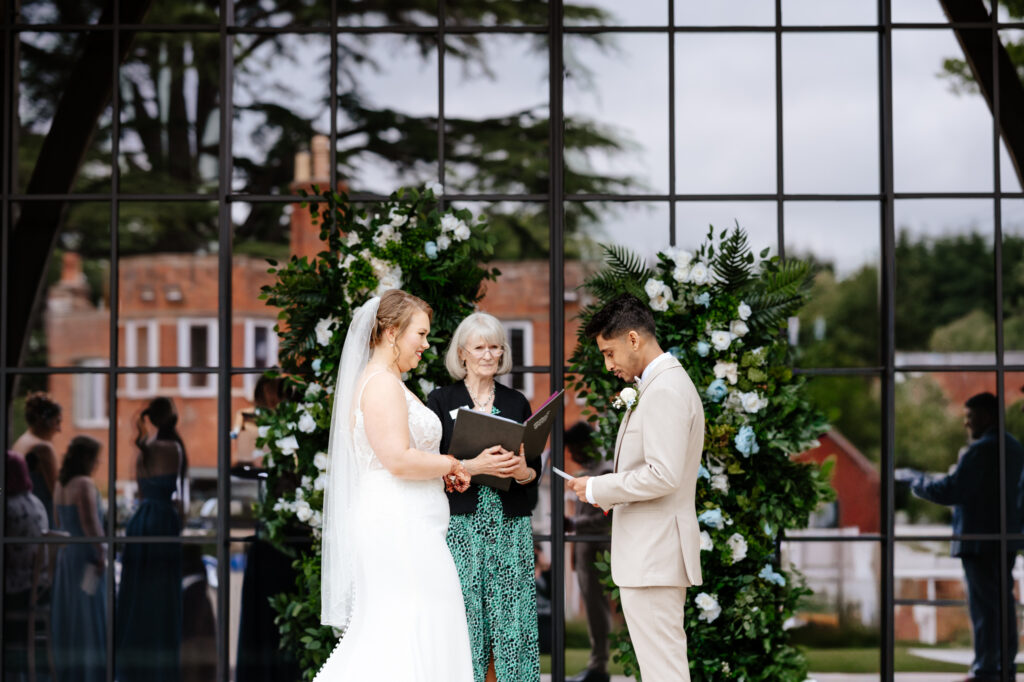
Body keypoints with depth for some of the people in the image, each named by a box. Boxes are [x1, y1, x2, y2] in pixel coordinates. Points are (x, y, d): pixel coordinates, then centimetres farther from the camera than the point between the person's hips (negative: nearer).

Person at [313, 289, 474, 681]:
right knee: (409, 638, -11)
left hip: (396, 528, 11)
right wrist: (450, 465, -8)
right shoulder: (382, 384, -13)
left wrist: (441, 472, 12)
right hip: (399, 527, -11)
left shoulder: (382, 382, 20)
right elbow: (399, 460, -22)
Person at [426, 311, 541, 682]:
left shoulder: (517, 402, 13)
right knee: (463, 617, -6)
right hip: (460, 525, -3)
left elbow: (535, 468, 12)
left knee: (510, 619, -1)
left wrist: (522, 471, -11)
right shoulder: (441, 400, 4)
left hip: (510, 525, 3)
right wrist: (474, 465, -17)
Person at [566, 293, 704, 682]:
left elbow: (663, 475, -23)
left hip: (653, 555, -11)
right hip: (652, 551, 11)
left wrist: (597, 489, -13)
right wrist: (611, 494, 12)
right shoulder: (664, 384, 18)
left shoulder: (665, 391, -16)